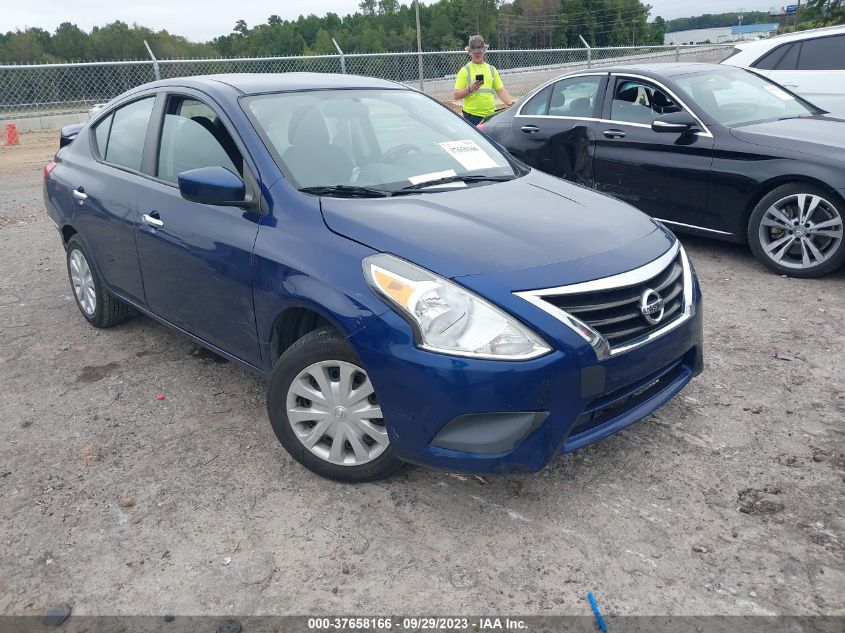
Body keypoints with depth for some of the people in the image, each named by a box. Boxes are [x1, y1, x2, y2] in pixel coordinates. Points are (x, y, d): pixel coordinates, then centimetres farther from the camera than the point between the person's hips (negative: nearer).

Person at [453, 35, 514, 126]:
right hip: (472, 115, -4)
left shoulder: (492, 69, 17)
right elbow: (456, 95, -4)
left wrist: (511, 103, -2)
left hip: (491, 114, 4)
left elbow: (501, 91, 14)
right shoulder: (465, 70, 2)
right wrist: (470, 89, -21)